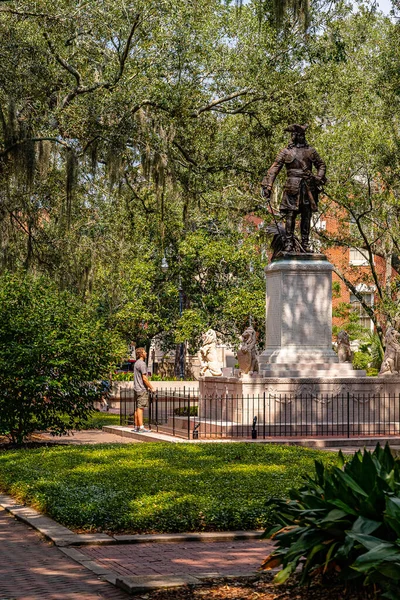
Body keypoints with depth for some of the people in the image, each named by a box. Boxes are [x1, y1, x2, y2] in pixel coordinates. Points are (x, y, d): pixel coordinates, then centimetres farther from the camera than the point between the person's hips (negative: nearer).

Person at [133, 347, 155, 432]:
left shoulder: (136, 363, 17)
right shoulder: (142, 364, -13)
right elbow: (144, 378, -17)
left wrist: (148, 387, 21)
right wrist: (151, 388, -10)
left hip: (137, 389, 9)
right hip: (142, 389, -9)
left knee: (137, 408, 11)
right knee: (140, 408, -10)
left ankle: (136, 426, 13)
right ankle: (141, 427, -12)